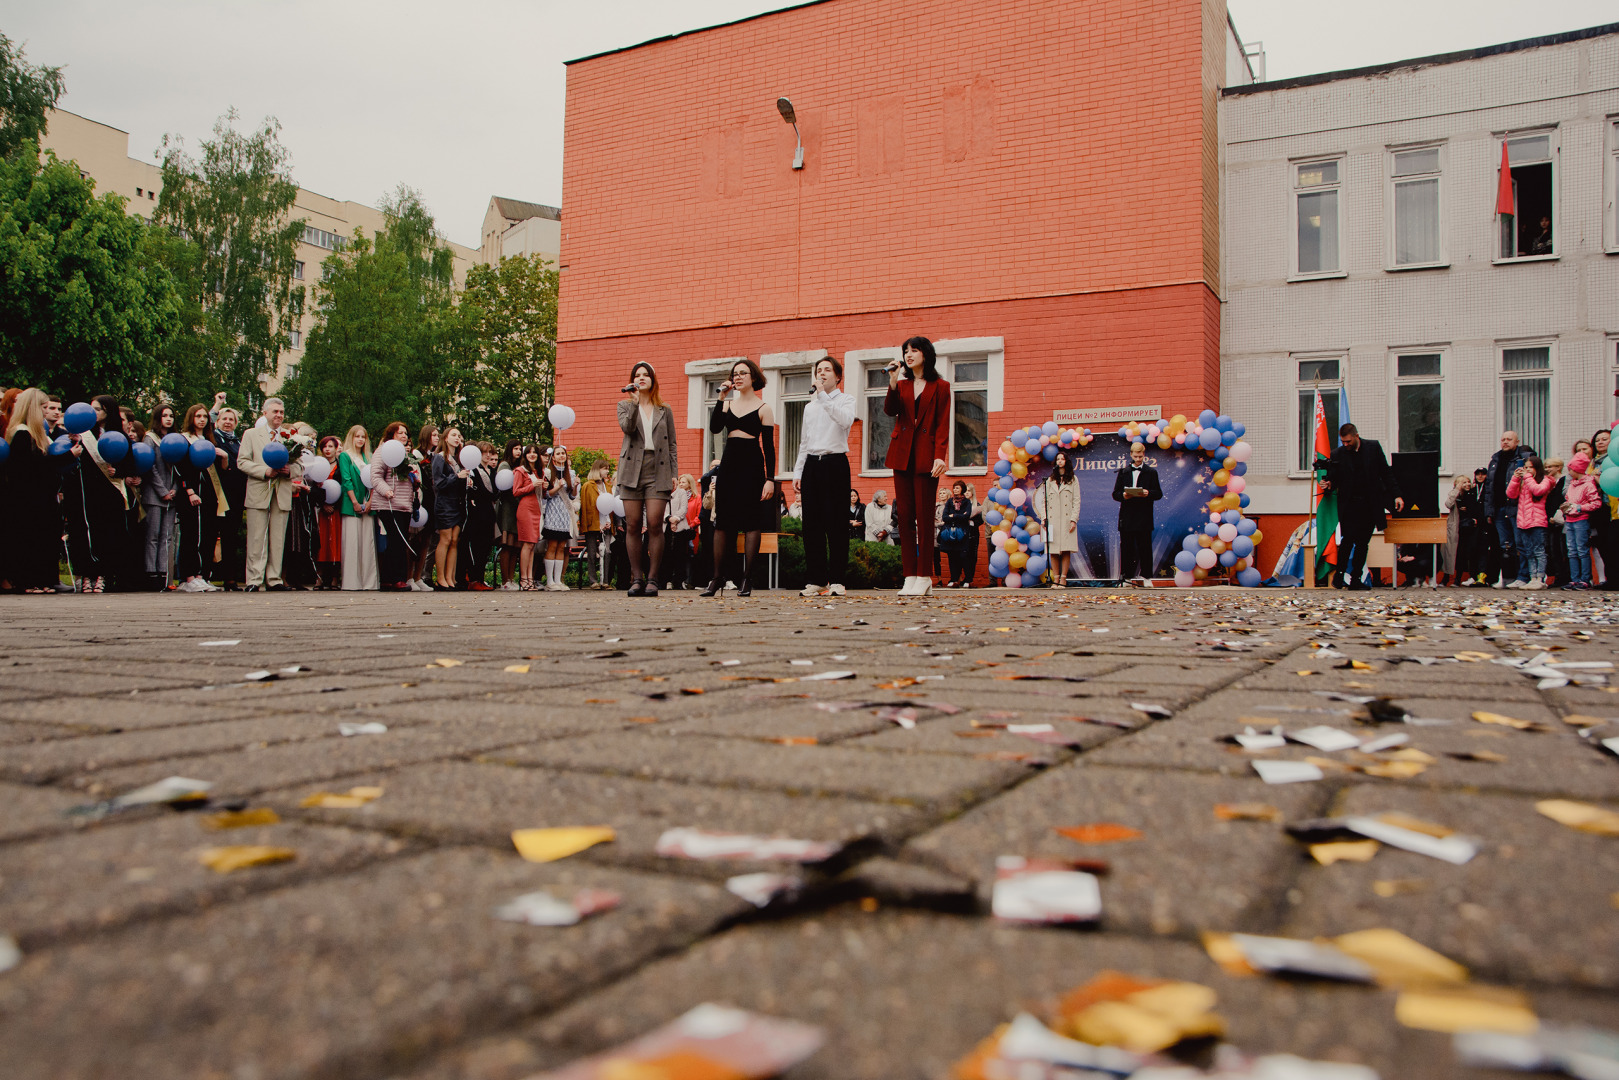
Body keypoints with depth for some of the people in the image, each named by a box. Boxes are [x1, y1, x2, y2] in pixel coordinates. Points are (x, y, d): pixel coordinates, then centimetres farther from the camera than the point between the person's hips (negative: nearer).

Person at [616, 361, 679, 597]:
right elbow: (627, 427, -7)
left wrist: (674, 473, 6)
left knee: (655, 524, -10)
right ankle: (637, 578, 3)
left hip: (658, 471, 0)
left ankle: (652, 578, -6)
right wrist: (635, 402, -13)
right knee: (633, 525, -3)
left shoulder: (665, 411, 16)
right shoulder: (625, 405, 14)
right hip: (632, 469, 0)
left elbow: (673, 444, 14)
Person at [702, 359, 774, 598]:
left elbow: (769, 445, -3)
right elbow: (714, 428, -2)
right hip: (729, 463, 5)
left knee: (751, 521, -4)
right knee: (722, 520, 3)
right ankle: (717, 577, 9)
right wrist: (721, 400, -7)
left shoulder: (763, 408, 0)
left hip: (752, 464, -4)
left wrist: (770, 479, -10)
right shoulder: (728, 403, 13)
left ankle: (747, 579, 0)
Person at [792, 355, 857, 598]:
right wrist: (798, 471, 14)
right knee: (812, 523, 1)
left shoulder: (847, 399, 6)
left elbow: (845, 420, -18)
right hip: (812, 464, 5)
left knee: (836, 523, -7)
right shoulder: (810, 406, 22)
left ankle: (836, 580, -3)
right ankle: (815, 579, 6)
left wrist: (823, 395, -17)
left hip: (835, 463, -5)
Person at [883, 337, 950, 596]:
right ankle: (910, 576, 6)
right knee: (904, 516, 2)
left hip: (926, 456, -4)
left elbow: (943, 425, -2)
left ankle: (924, 577, -1)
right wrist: (893, 383, -13)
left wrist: (940, 456, -14)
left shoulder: (940, 387, 5)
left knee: (924, 517, -4)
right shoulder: (901, 386, 17)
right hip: (902, 454, 4)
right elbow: (890, 410, -1)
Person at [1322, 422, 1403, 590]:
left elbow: (1386, 473, 7)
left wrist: (1396, 495, 2)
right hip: (1349, 505, -1)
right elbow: (1334, 479, 6)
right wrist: (1329, 485, -16)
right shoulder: (1337, 454, 1)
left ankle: (1355, 579, 8)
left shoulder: (1374, 447, 4)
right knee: (1349, 539, -11)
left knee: (1363, 543, 3)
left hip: (1370, 505, 1)